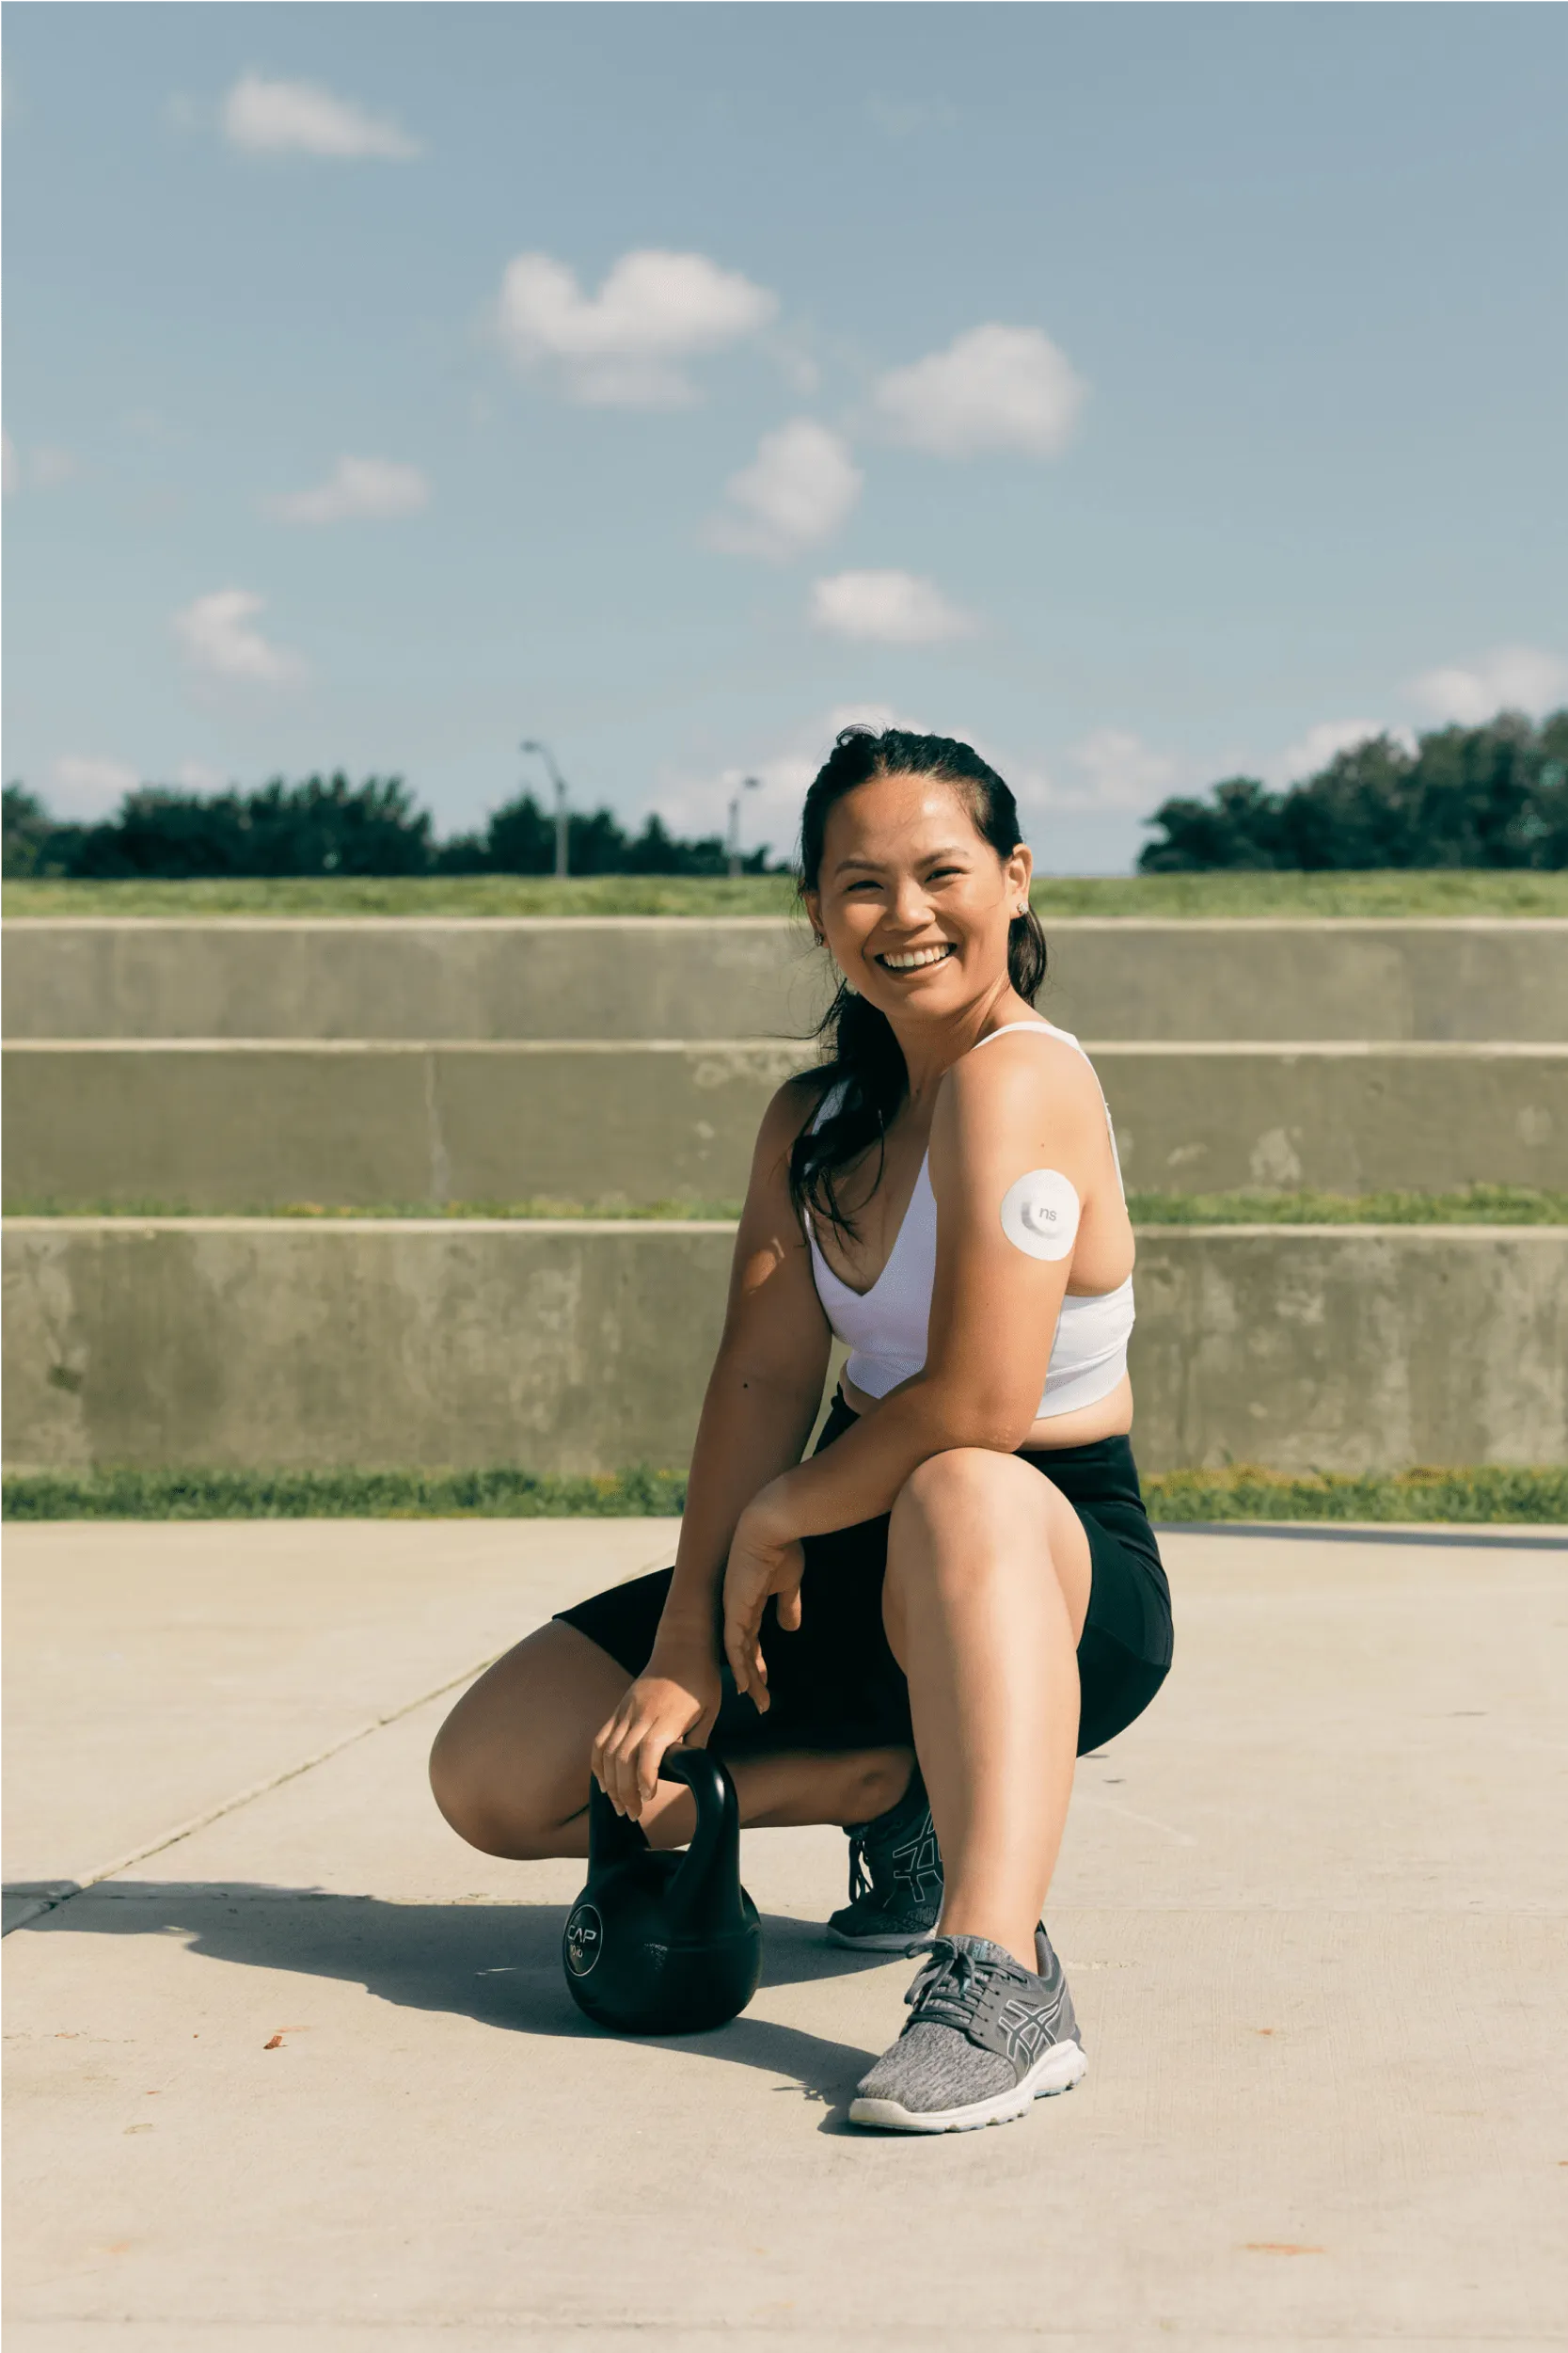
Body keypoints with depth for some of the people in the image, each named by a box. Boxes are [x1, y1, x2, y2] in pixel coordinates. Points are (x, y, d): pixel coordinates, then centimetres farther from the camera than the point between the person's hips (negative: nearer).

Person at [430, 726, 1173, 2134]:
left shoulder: (1017, 1081, -18)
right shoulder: (813, 1121, 8)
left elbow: (977, 1406, -26)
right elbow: (763, 1377, -3)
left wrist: (777, 1518, -10)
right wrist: (684, 1645, -14)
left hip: (1059, 1574, -8)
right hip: (858, 1575, 8)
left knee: (962, 1498, -44)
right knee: (490, 1776, -1)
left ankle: (1001, 1980, -49)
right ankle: (899, 1792, 15)